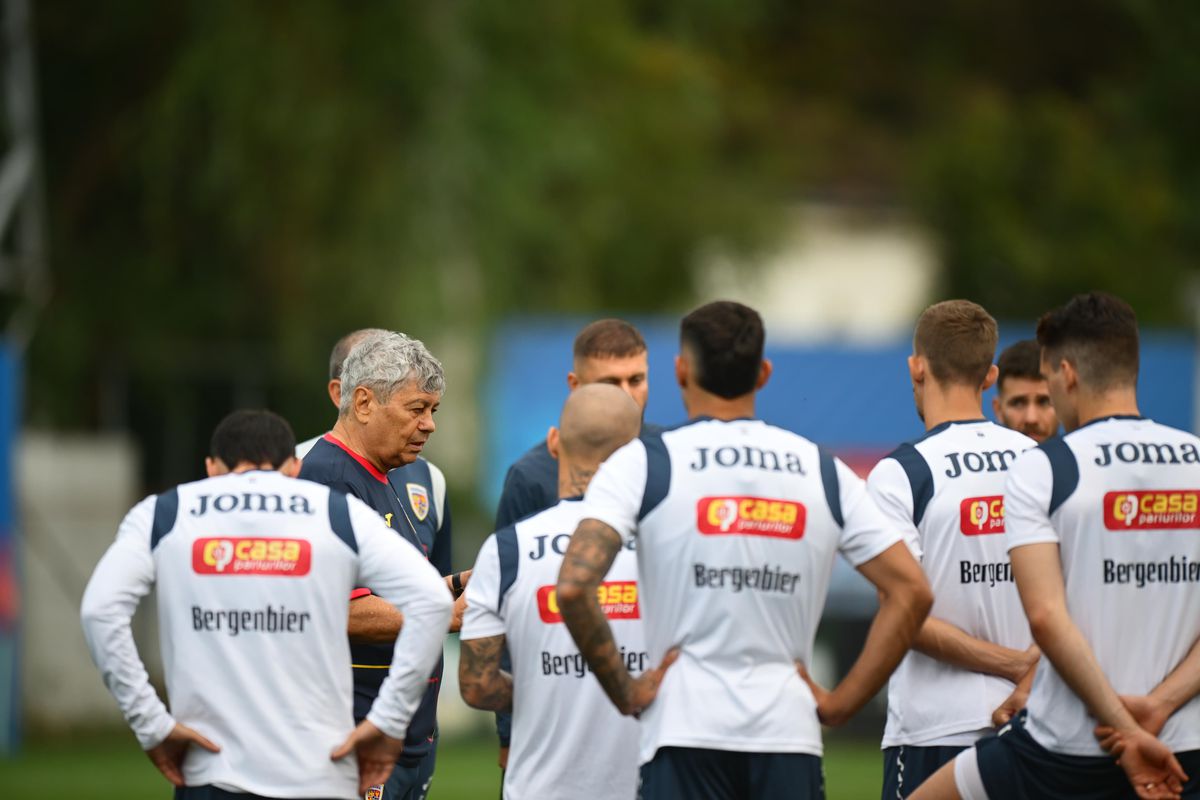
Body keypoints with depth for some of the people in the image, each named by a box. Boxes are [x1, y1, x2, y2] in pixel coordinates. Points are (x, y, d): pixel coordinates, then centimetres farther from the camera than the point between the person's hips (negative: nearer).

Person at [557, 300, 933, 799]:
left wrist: (623, 691, -2)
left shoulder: (643, 464, 0)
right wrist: (842, 703, 8)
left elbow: (574, 586, -13)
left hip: (686, 733, -3)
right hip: (790, 736, 3)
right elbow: (911, 593, 6)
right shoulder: (824, 472, 10)